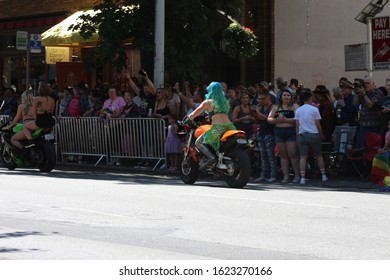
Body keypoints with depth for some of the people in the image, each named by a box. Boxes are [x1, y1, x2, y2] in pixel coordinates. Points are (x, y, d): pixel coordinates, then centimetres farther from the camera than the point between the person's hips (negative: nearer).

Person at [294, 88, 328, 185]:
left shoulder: (298, 110, 4)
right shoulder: (315, 109, -3)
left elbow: (297, 125, 4)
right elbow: (318, 125, -1)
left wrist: (297, 136, 11)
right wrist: (321, 135, 11)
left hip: (302, 134, 1)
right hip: (314, 134, -1)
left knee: (303, 157, -1)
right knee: (319, 155, 11)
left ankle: (302, 178, -8)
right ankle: (323, 176, 15)